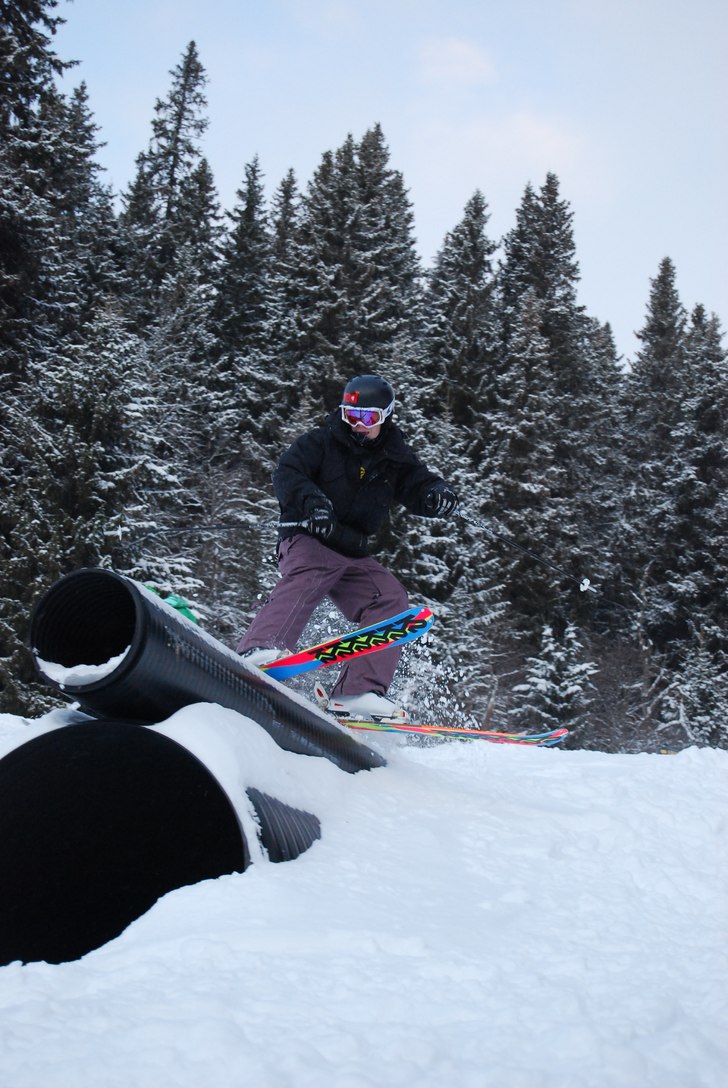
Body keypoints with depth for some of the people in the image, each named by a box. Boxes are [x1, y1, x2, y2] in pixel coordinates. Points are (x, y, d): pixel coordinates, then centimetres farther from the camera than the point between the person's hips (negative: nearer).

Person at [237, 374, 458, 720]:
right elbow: (287, 473, -12)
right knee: (306, 579, -34)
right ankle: (259, 650, -53)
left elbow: (419, 486, 3)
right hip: (308, 539, -5)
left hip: (354, 554, 5)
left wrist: (438, 493, -23)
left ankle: (357, 691, -19)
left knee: (390, 598, -13)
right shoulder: (321, 442, 0)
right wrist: (311, 500, -33)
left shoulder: (394, 459, 11)